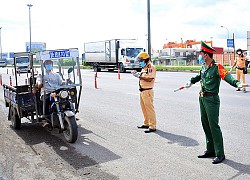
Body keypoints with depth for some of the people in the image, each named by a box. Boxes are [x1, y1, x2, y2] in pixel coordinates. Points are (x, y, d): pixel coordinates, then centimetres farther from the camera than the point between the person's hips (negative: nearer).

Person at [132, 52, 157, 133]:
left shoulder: (151, 67, -13)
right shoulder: (144, 67, 17)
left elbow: (149, 79, -23)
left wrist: (139, 76, -19)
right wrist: (137, 74, 4)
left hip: (147, 91, -10)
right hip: (142, 91, 10)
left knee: (149, 109, -7)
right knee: (144, 108, 16)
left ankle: (152, 126, -4)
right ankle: (146, 123, 27)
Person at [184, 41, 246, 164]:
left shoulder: (217, 67, -15)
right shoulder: (204, 66, 8)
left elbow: (227, 76, -29)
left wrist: (237, 83, -46)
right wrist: (191, 82, 39)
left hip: (211, 99, -8)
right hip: (202, 98, 8)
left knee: (213, 126, -7)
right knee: (205, 124, 14)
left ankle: (220, 154, 2)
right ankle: (210, 150, 27)